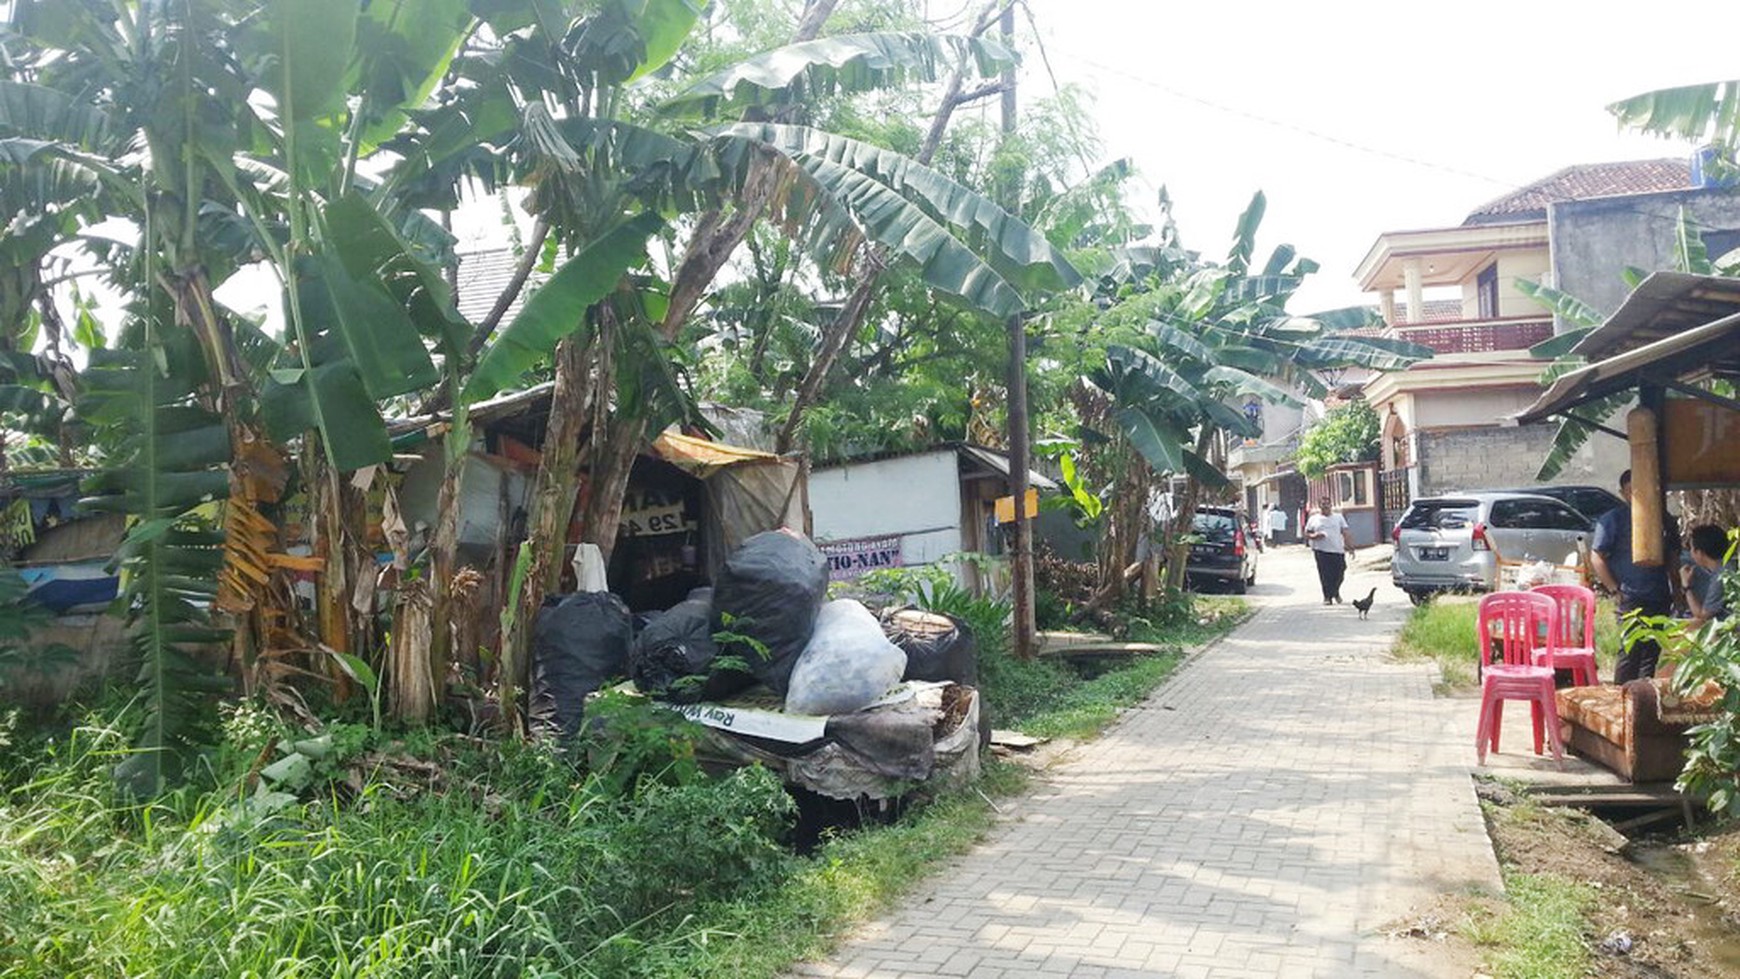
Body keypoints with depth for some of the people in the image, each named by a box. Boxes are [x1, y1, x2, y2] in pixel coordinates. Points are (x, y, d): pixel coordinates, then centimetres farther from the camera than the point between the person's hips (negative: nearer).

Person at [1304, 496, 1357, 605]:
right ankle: (1327, 597, 5)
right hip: (1321, 551, -1)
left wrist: (1350, 546, -4)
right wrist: (1314, 536, -12)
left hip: (1338, 551, 1)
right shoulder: (1313, 519, 10)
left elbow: (1346, 533, 8)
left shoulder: (1338, 517, 13)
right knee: (1325, 576, -6)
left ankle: (1336, 593, 28)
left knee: (1339, 575, 1)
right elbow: (1306, 534, 11)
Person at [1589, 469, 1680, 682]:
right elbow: (1596, 557, -4)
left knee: (1652, 651, 9)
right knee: (1630, 649, -9)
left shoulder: (1663, 519, 13)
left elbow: (1673, 558, 20)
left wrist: (1677, 592, 6)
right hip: (1631, 599, -5)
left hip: (1660, 598, 5)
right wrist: (1615, 590, -9)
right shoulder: (1612, 519, -2)